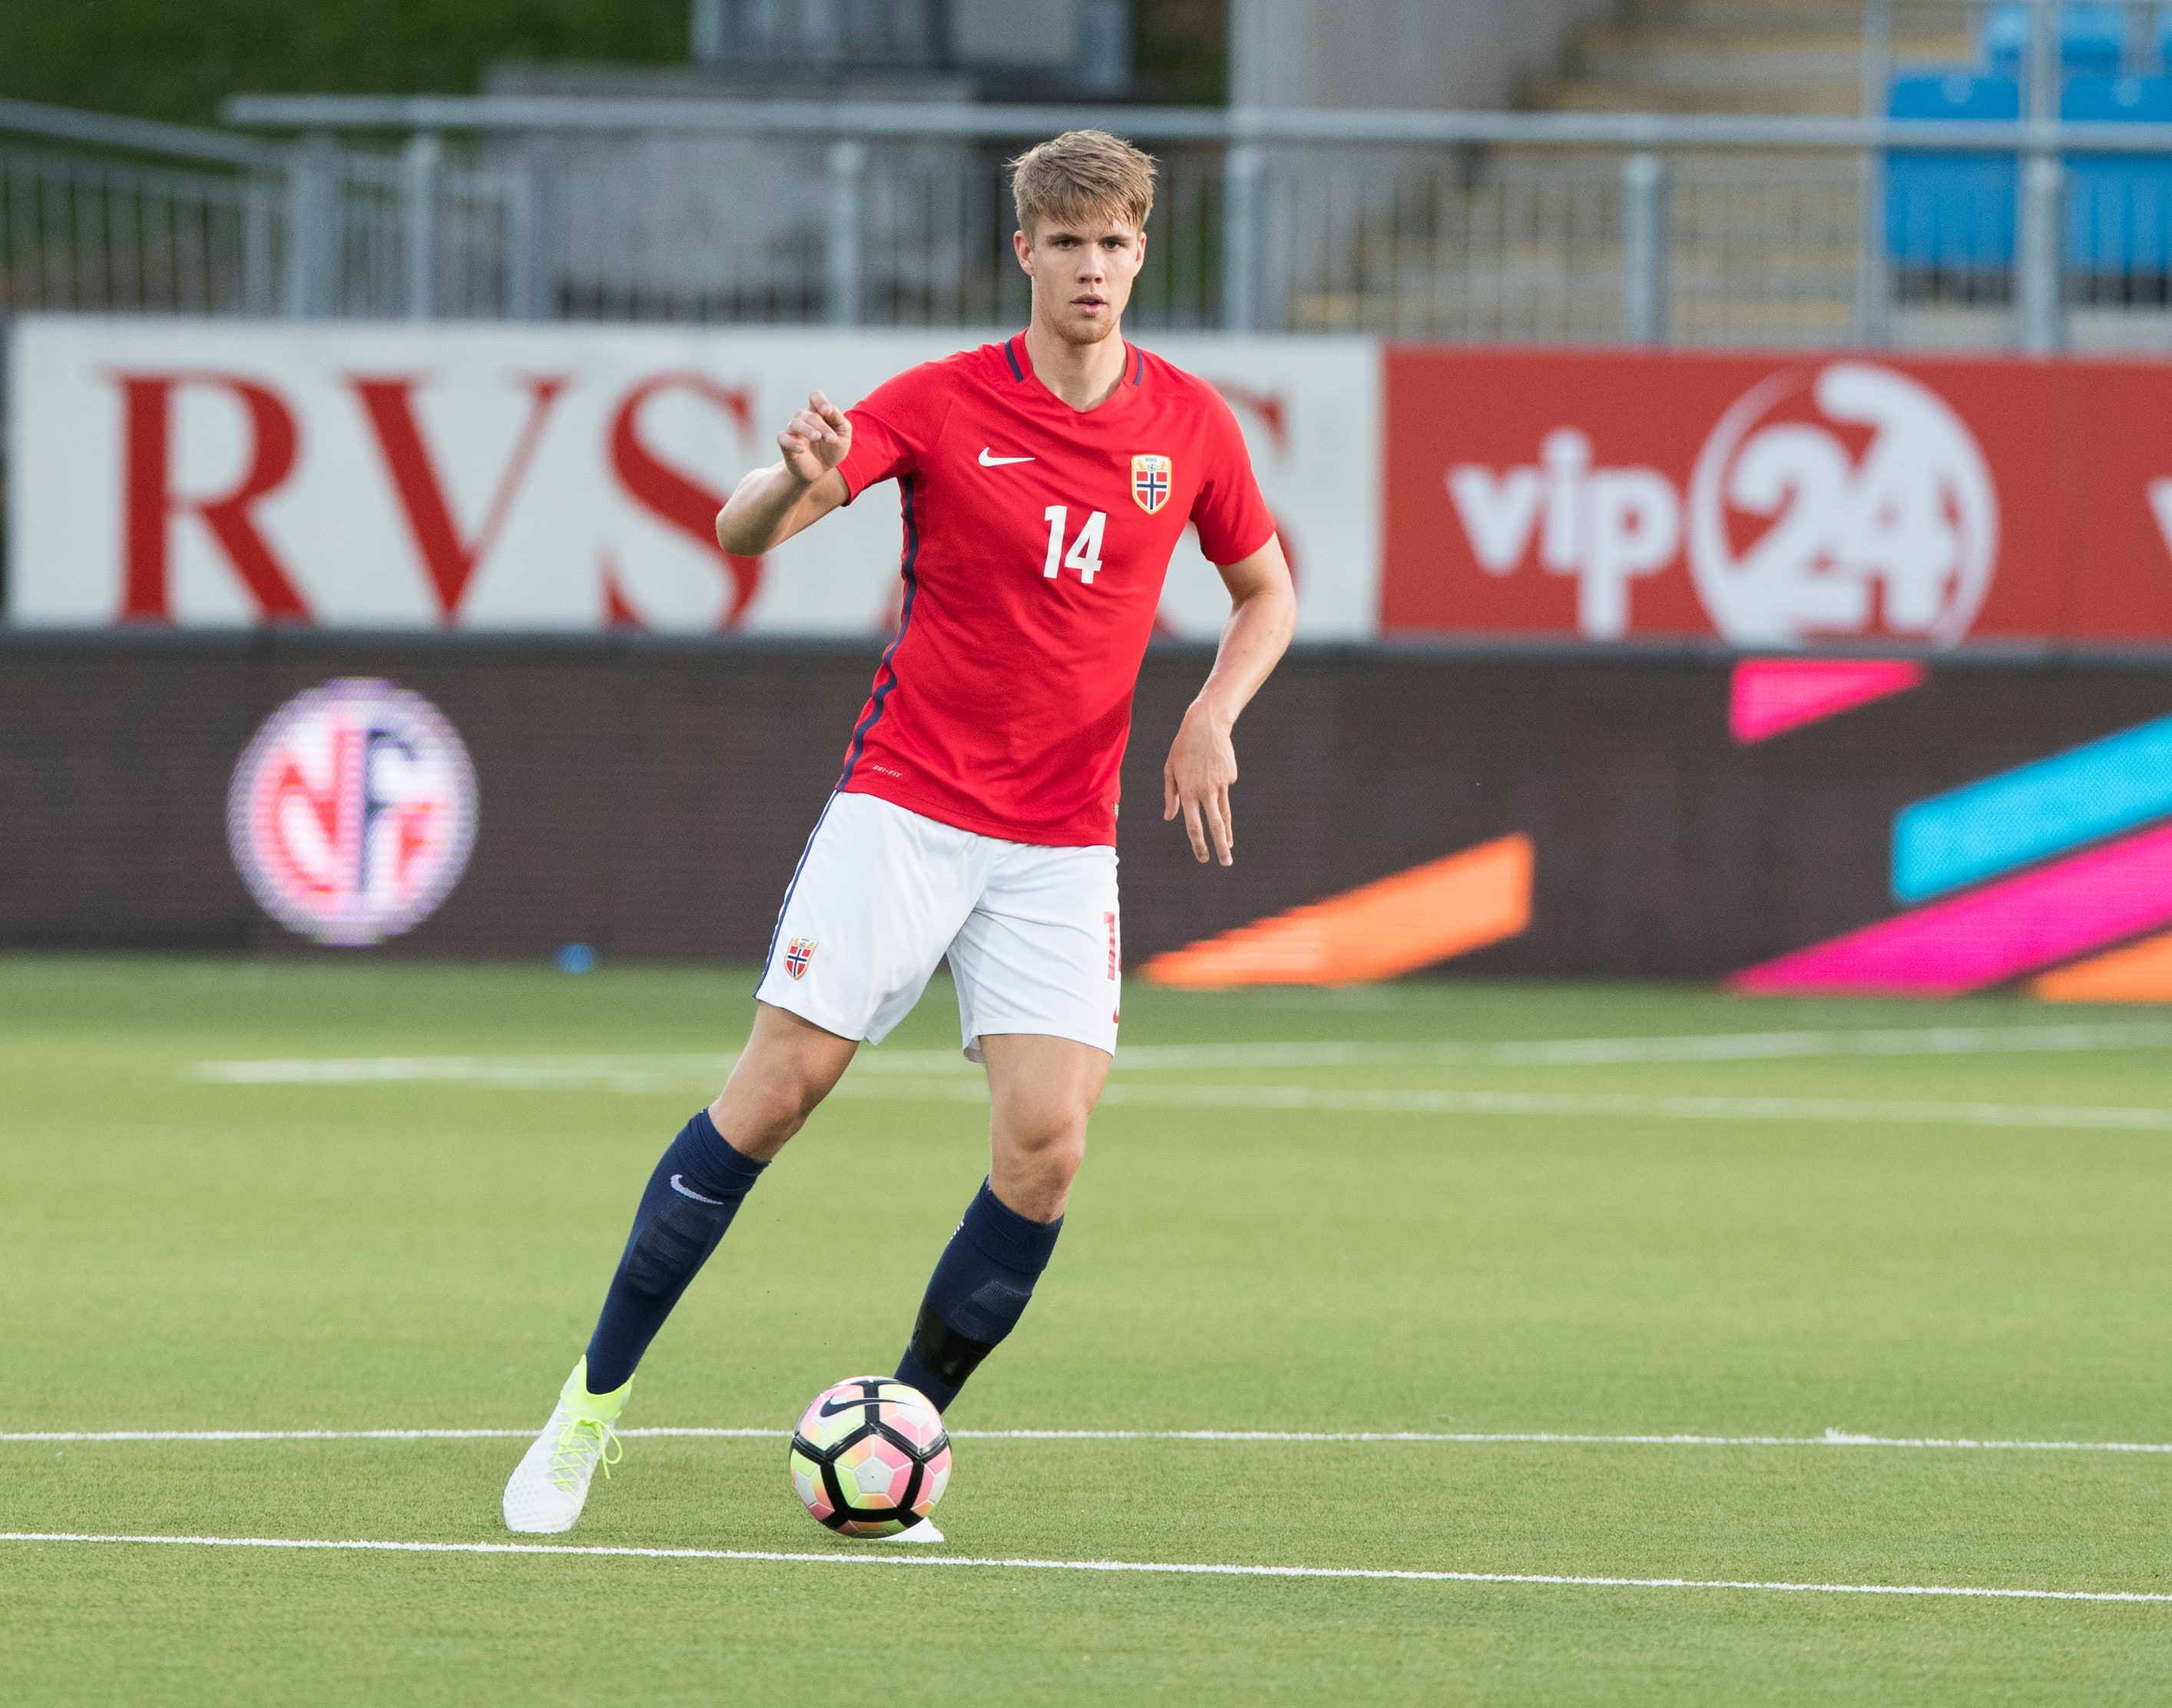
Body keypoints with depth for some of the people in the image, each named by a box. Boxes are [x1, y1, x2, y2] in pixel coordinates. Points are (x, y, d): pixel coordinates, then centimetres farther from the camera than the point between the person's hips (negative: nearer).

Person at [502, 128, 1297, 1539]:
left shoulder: (1189, 426, 2)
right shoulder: (944, 402, -6)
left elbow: (1266, 590, 18)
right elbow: (743, 531, -13)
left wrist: (1213, 716, -2)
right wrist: (799, 483, -37)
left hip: (1063, 845, 2)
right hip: (904, 807, -2)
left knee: (1048, 1143, -12)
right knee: (776, 1091, -8)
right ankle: (594, 1405, 3)